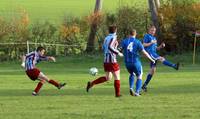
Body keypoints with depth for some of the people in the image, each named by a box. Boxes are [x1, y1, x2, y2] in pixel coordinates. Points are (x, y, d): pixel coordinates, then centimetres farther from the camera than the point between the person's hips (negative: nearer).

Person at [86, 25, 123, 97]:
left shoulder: (106, 38, 13)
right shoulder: (113, 38, -11)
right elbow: (110, 47, -25)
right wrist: (118, 53, -18)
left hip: (106, 60, 8)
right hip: (112, 60, -8)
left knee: (108, 78, 16)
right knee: (117, 77, 3)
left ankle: (91, 83, 8)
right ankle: (117, 93, 5)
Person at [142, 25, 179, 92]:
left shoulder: (154, 38, 26)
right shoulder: (147, 36, 2)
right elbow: (144, 45, -7)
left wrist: (161, 46, 8)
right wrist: (151, 43, -16)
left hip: (154, 54, 9)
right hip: (150, 52, -9)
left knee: (152, 70, 4)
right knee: (161, 59, -28)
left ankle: (144, 85, 7)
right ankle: (174, 66, -46)